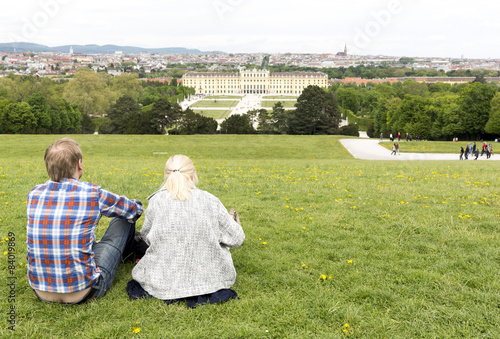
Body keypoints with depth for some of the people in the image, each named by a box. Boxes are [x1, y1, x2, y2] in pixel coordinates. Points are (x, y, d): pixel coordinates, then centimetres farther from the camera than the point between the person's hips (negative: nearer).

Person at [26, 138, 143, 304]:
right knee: (124, 219, 12)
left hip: (40, 291, 5)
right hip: (83, 293, -5)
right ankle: (125, 253, 48)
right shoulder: (93, 194, -15)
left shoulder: (34, 194, -3)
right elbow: (136, 209, 5)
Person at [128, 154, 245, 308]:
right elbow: (236, 238, -5)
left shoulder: (157, 201, -11)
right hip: (208, 277, 0)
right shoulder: (210, 201, -12)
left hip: (164, 281, 1)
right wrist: (234, 223, 20)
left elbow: (146, 237, 5)